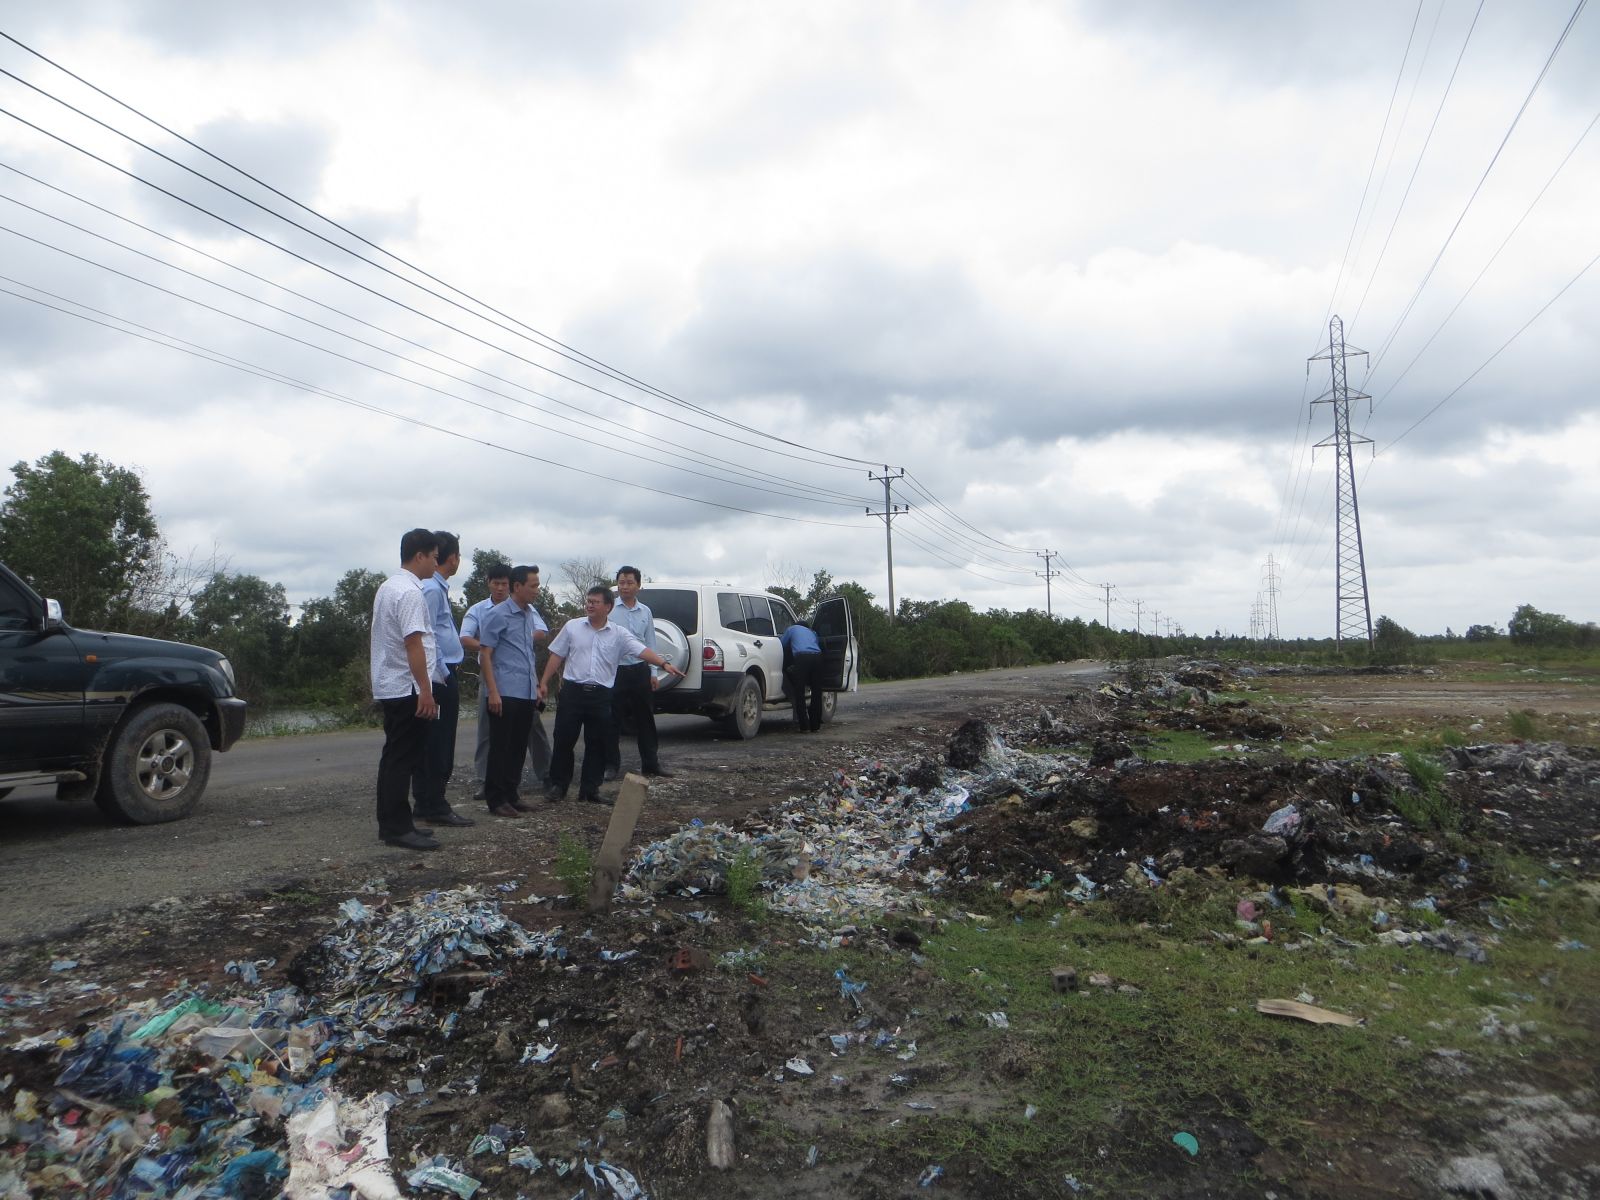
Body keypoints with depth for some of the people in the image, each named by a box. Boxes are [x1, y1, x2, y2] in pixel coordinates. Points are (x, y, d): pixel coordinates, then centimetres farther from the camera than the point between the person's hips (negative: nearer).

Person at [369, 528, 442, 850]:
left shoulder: (387, 587, 15)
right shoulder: (410, 593, -17)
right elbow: (414, 644, -23)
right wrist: (426, 691, -23)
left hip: (388, 687, 10)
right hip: (407, 688, -10)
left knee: (394, 757, 15)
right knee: (404, 759, -5)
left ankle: (390, 823, 22)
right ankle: (398, 827, 0)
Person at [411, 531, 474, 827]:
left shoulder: (437, 587, 15)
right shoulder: (432, 589, -16)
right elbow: (426, 636, -21)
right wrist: (442, 672, -18)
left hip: (441, 676, 10)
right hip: (441, 677, -10)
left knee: (428, 743, 14)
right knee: (440, 744, -5)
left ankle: (424, 803, 22)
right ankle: (435, 808, 0)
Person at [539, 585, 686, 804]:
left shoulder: (619, 634, 1)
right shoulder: (572, 627, 3)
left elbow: (642, 650, -10)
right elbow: (556, 657, 8)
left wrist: (664, 663, -25)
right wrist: (544, 682, 4)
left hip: (601, 695, 1)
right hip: (573, 691, 0)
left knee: (597, 744, 6)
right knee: (564, 740, 3)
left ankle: (590, 788, 17)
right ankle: (558, 785, 16)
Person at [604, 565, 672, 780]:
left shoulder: (645, 612, 9)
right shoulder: (609, 609, -4)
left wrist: (653, 672, 10)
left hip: (640, 671, 4)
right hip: (615, 670, -4)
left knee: (645, 719, 10)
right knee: (613, 721, 1)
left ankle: (651, 763, 19)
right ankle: (611, 765, 11)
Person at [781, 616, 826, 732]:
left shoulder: (792, 629, 24)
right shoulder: (811, 632, 35)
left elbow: (781, 645, 24)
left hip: (801, 657, -4)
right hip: (817, 656, 4)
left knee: (799, 693, 2)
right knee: (816, 692, 11)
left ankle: (804, 726, -2)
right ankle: (815, 726, 13)